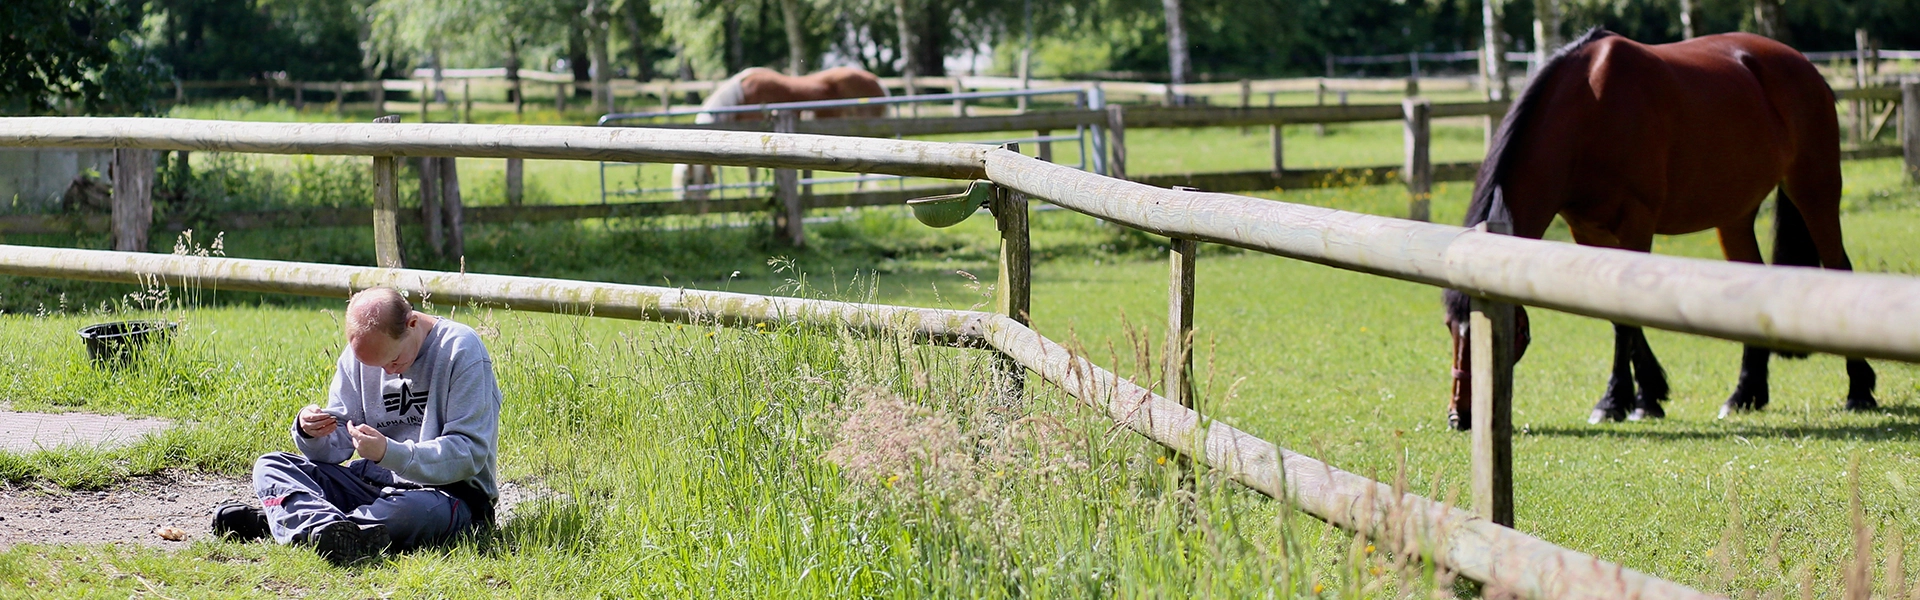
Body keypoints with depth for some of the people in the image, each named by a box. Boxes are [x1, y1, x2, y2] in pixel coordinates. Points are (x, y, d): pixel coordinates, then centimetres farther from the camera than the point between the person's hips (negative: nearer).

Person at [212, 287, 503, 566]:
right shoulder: (361, 352, 5)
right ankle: (330, 526, -42)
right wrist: (311, 434, -18)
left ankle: (288, 518, -31)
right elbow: (337, 447, 6)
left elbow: (468, 453, -19)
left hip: (448, 490, -6)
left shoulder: (460, 350, -12)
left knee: (413, 510, -42)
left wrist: (390, 453, -30)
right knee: (270, 466, -9)